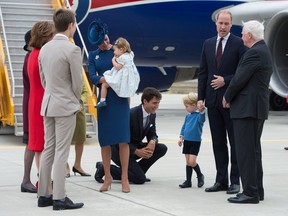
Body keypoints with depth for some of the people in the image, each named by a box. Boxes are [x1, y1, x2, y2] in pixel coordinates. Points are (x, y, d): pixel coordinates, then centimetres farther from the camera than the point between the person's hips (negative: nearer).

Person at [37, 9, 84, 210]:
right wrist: (77, 101, 7)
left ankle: (44, 195, 14)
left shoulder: (45, 48, 7)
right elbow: (77, 82, -11)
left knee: (48, 150, 11)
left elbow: (43, 79, 13)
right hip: (66, 106, -7)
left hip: (48, 104, 7)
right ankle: (59, 198, -3)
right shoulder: (72, 49, -15)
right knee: (61, 152, -5)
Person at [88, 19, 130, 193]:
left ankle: (125, 178, -2)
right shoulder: (93, 55, 9)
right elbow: (93, 77, -4)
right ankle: (108, 177, 12)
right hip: (104, 98, 2)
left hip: (120, 98, -2)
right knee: (104, 140, 3)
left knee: (122, 138, -7)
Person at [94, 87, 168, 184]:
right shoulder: (131, 114, -26)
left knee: (162, 149, -8)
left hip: (136, 146, 8)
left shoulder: (152, 115, 0)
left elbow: (152, 134, 7)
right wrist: (137, 151, -30)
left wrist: (153, 142, -19)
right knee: (140, 179, -21)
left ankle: (138, 171, 4)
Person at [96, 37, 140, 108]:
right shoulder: (129, 55, 9)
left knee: (104, 84, -5)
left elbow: (118, 67, -22)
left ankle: (102, 100, -7)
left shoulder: (122, 57, -19)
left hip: (121, 79, -9)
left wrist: (113, 60, -7)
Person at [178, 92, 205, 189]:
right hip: (187, 141, 7)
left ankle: (200, 176, 13)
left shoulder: (198, 115, -12)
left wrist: (202, 111, -53)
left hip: (195, 142, -7)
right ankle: (188, 181, 15)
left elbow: (202, 119, -35)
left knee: (192, 161, -12)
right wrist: (181, 138, 13)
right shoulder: (188, 116, 10)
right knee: (188, 162, 9)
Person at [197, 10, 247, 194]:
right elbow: (203, 73, 11)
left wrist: (225, 80, -15)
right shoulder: (208, 44, 11)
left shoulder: (239, 43, -4)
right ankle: (221, 180, 15)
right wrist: (201, 98, 5)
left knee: (235, 142, 1)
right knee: (218, 143, 9)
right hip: (213, 101, 5)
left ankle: (235, 181, 6)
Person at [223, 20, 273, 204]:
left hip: (247, 108, -11)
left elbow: (239, 79, -17)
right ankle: (257, 190, 19)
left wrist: (227, 97, -2)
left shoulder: (255, 53, -16)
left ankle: (250, 193, -6)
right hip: (258, 107, 11)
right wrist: (232, 97, 15)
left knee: (245, 152, -8)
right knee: (254, 151, 14)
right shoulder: (264, 51, 17)